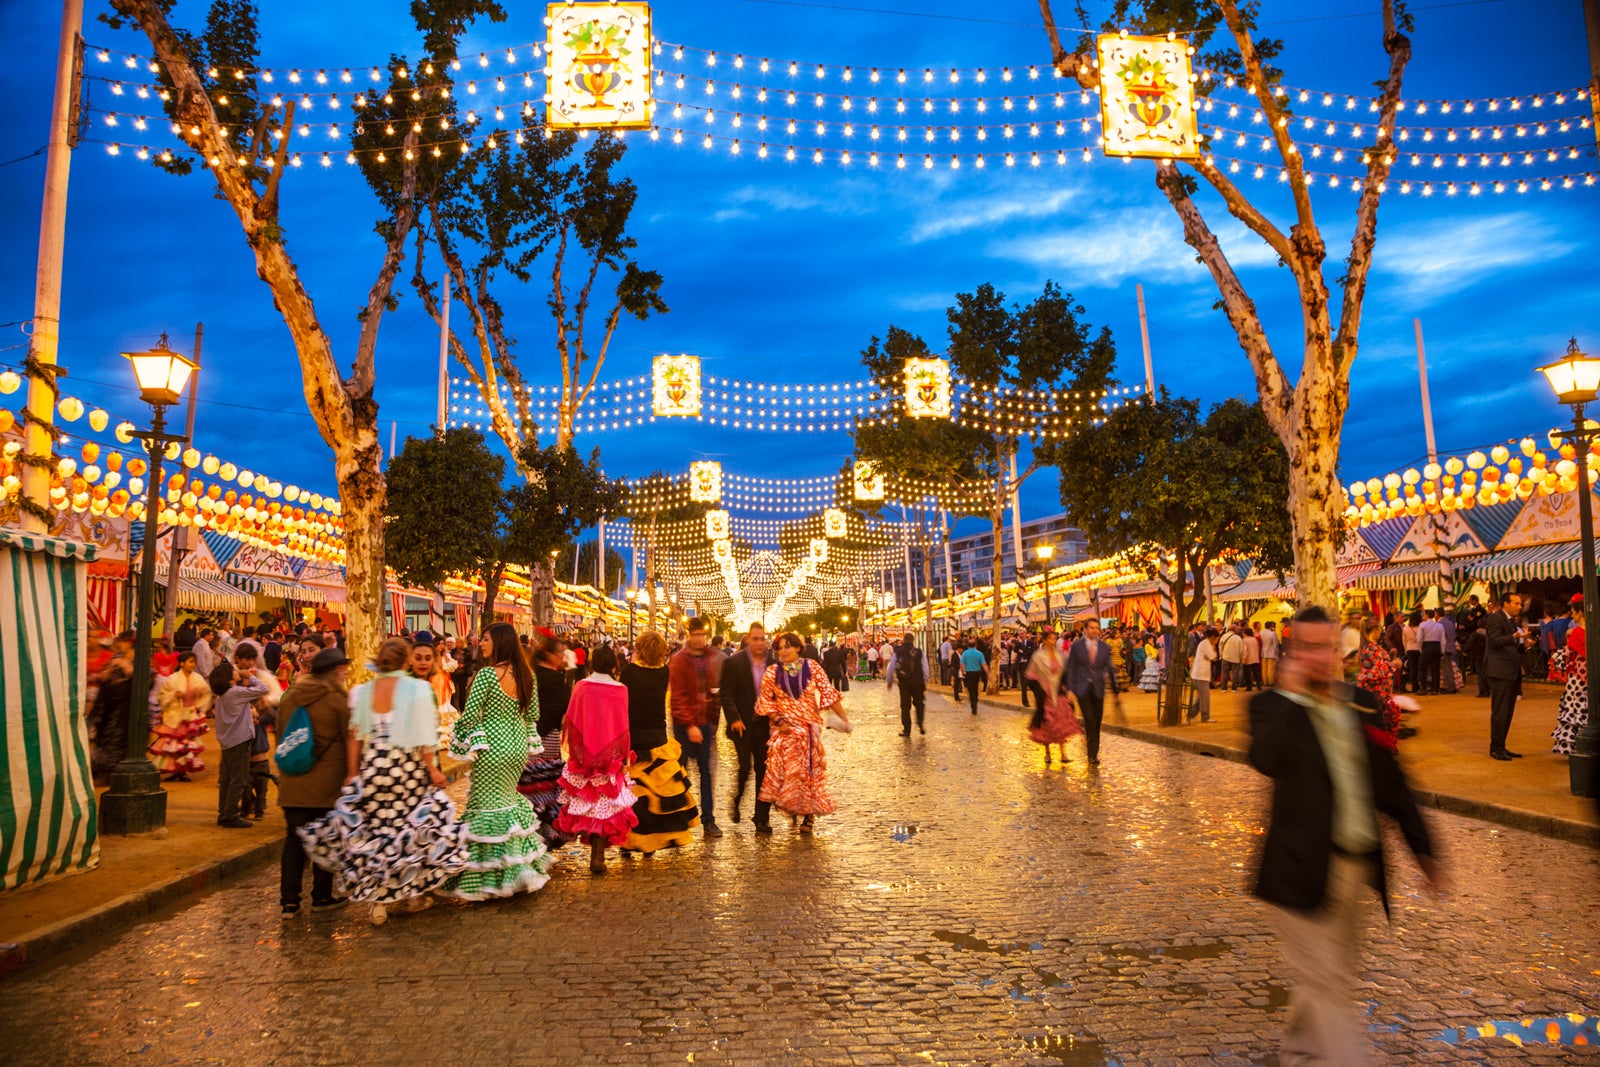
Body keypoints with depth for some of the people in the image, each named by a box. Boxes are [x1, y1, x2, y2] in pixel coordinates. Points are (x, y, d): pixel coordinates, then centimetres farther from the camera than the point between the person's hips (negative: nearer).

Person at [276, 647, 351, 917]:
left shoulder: (290, 696, 8)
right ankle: (321, 897, 15)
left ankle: (289, 901, 7)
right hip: (328, 781, -4)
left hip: (292, 781, 4)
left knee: (294, 838, 9)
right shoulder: (338, 699, -9)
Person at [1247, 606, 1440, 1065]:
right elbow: (1266, 760, -32)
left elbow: (1389, 780, 13)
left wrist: (1422, 846, 11)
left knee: (1331, 975, 22)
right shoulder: (1274, 705, -11)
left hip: (1357, 867, 7)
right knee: (1328, 983, -3)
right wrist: (1290, 693, -25)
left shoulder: (1361, 702, 5)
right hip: (1304, 868, -6)